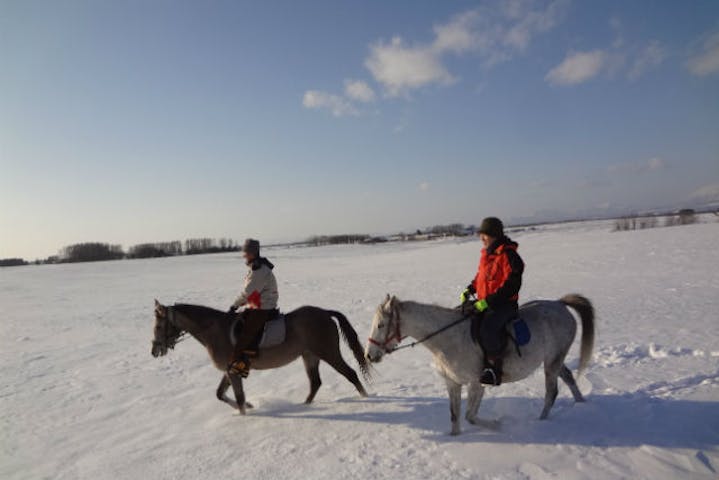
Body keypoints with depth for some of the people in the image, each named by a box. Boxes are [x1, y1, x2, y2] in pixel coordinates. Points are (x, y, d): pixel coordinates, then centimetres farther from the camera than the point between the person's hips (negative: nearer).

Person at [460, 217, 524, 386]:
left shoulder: (508, 255, -13)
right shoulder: (486, 254, 14)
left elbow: (511, 286, -20)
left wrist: (488, 302, -24)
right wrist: (469, 290, 9)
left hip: (505, 303, -9)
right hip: (483, 302, 9)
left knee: (488, 327, -32)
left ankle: (494, 369, -18)